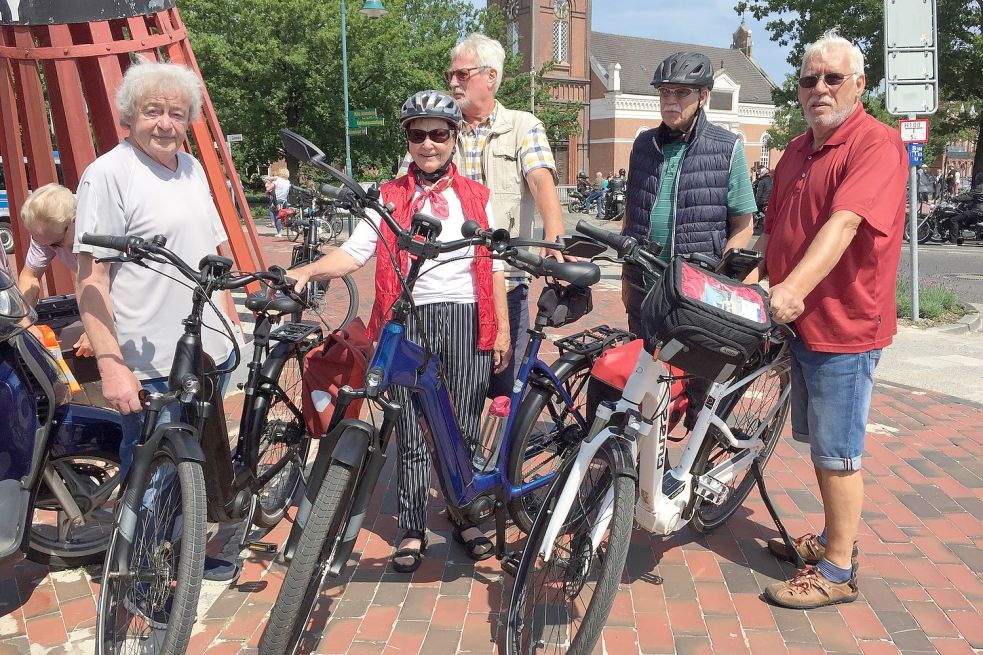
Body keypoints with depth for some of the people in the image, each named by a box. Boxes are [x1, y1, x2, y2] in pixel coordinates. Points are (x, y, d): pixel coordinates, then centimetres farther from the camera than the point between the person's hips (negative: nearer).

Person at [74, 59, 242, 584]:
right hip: (150, 366, -7)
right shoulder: (108, 175, -11)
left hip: (209, 354, 7)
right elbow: (91, 279, -16)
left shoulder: (192, 169, 12)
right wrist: (111, 366, -22)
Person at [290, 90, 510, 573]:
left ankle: (466, 519, 27)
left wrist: (503, 328, 5)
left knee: (464, 431, 9)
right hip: (409, 321, -1)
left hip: (466, 320, 1)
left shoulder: (475, 197, 10)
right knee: (412, 434, 4)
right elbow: (353, 252, -7)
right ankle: (413, 531, 18)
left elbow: (493, 268, 10)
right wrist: (305, 271, -23)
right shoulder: (389, 198, 5)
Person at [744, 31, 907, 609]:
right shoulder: (797, 151, 15)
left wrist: (794, 288, -40)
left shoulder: (877, 143, -13)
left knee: (837, 453, 0)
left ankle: (838, 573, 13)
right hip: (797, 321, 9)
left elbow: (845, 222, -29)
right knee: (818, 444, 19)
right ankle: (835, 539, 36)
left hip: (844, 326, -9)